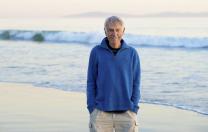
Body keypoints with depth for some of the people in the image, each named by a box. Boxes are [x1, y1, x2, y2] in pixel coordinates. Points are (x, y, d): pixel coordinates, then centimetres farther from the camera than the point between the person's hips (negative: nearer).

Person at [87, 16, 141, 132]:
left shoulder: (132, 53, 1)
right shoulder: (96, 52, 0)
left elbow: (136, 84, 3)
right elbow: (91, 82, 3)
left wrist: (133, 110, -6)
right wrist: (92, 110, -6)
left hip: (126, 113, 0)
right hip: (101, 113, 0)